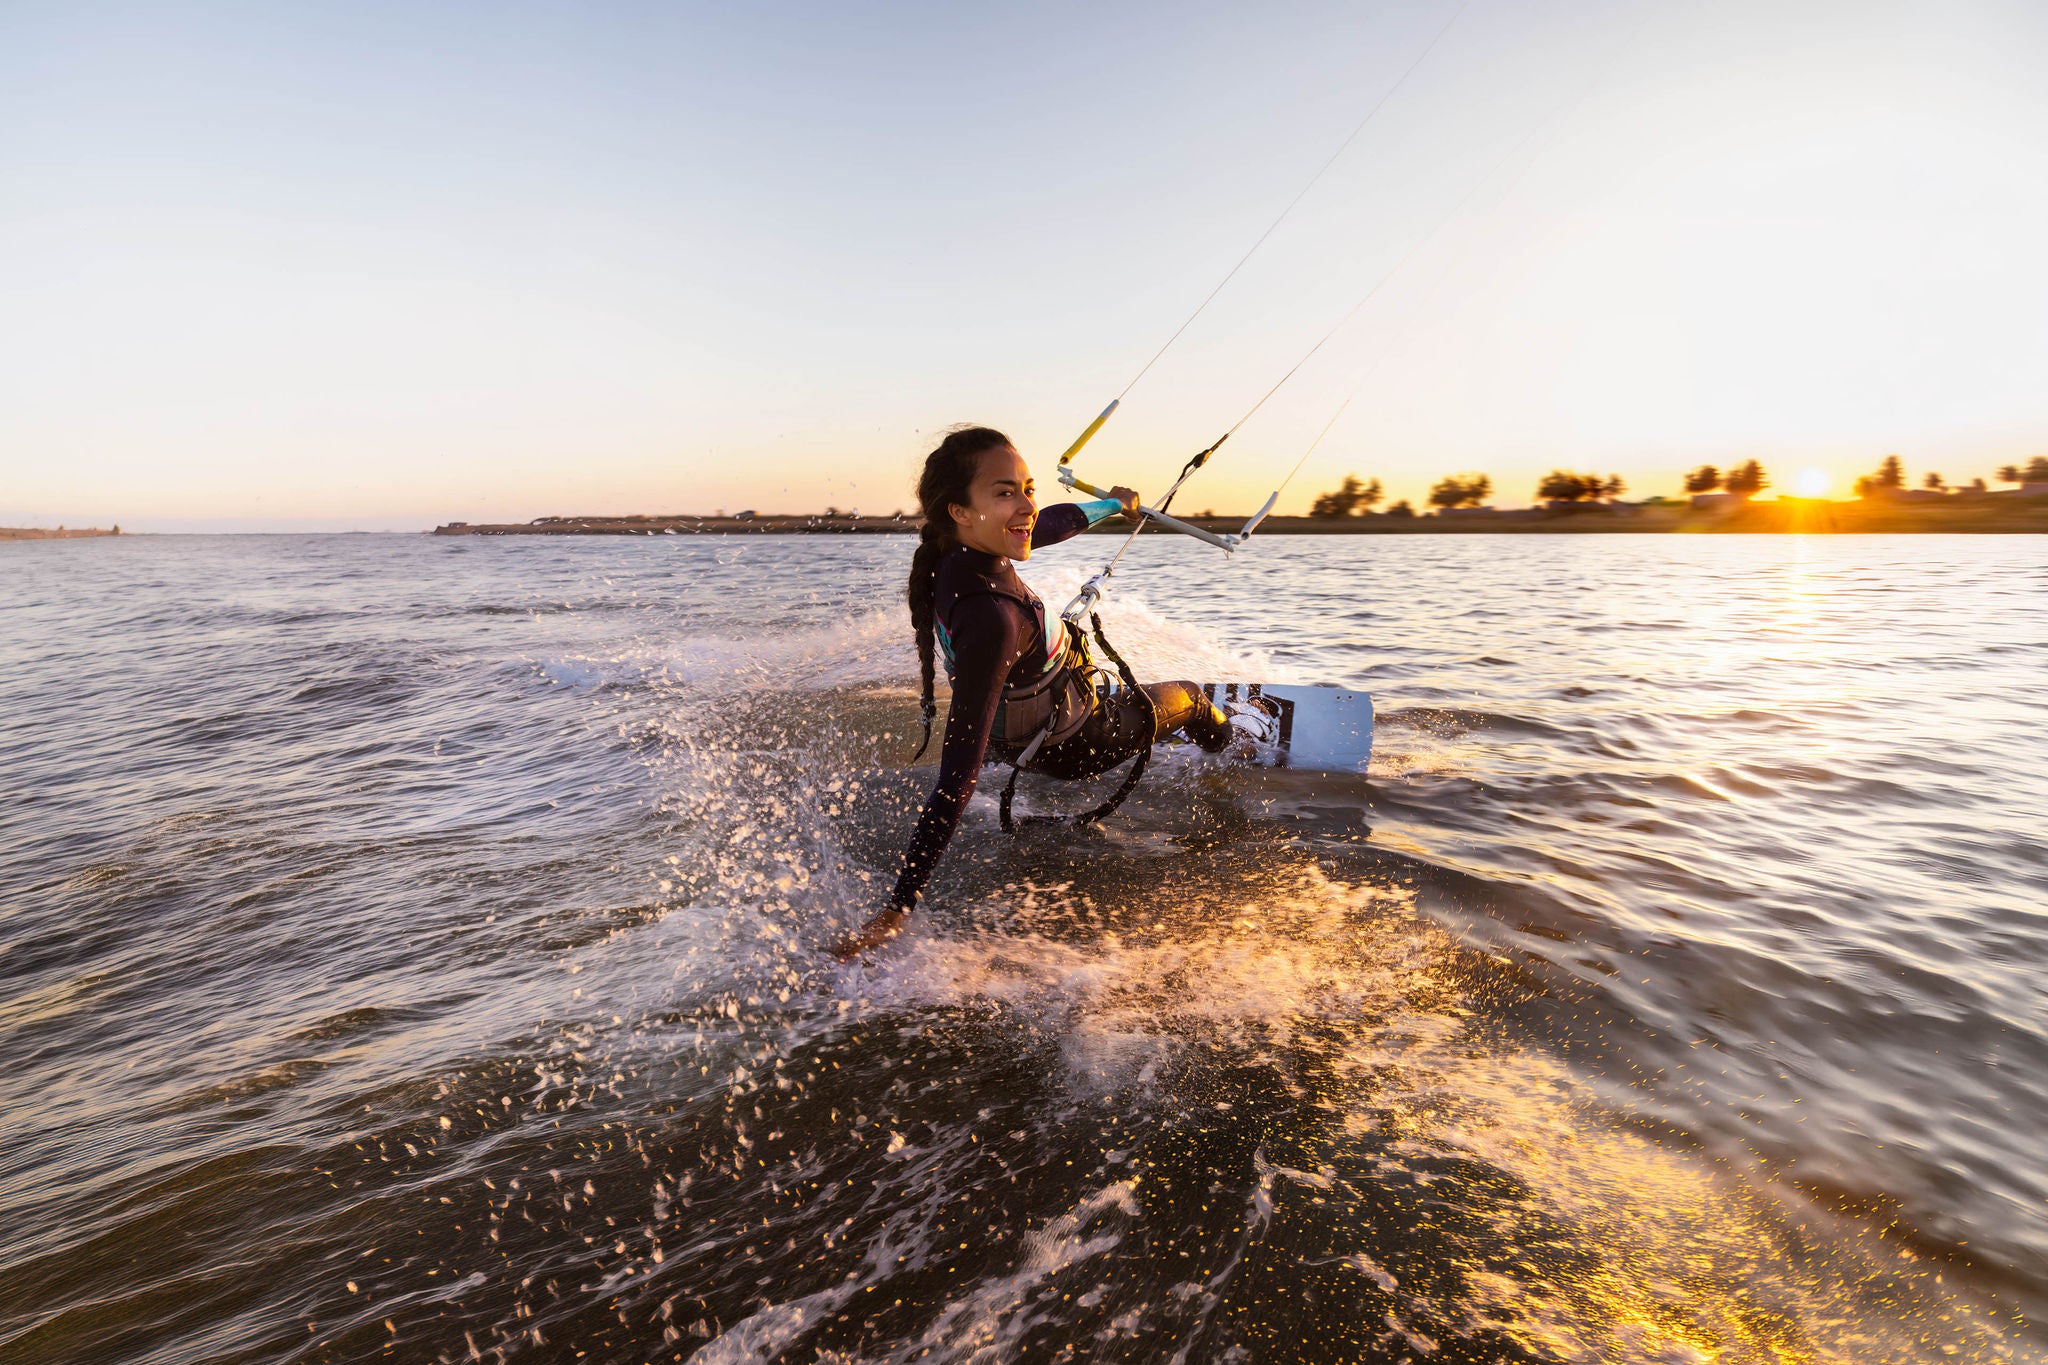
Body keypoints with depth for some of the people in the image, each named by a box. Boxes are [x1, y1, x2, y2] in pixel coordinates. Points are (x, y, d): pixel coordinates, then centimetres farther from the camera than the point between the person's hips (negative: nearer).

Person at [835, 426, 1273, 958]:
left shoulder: (959, 549, -21)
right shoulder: (989, 617, -47)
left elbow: (1051, 523, 0)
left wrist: (1112, 505, 20)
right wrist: (897, 908, -44)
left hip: (1020, 721, 7)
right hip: (1071, 745, -6)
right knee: (1188, 698, 22)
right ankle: (1228, 736, 59)